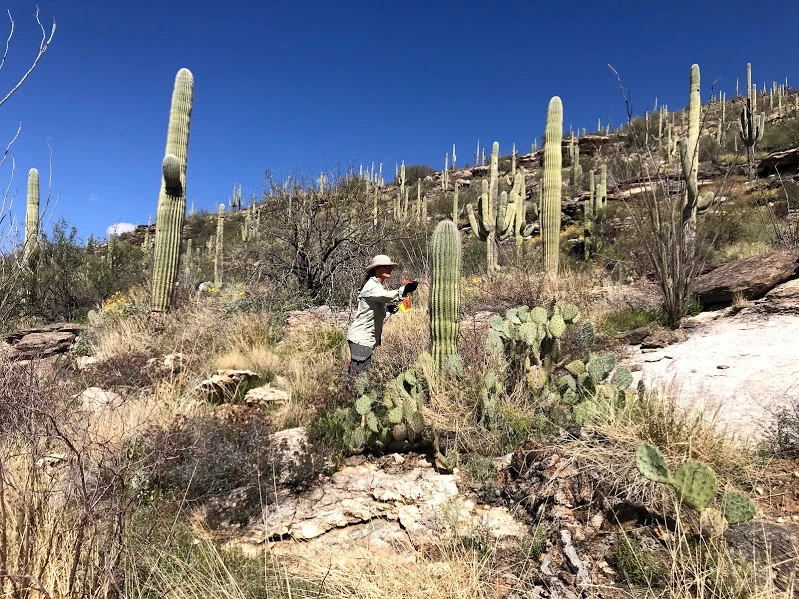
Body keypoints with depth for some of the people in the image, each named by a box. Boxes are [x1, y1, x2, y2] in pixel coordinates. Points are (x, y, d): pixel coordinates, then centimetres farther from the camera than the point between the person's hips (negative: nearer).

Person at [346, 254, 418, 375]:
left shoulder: (379, 286, 17)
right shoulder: (371, 286, -14)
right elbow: (386, 296, -36)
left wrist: (388, 309, 4)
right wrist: (403, 291, -51)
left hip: (370, 339, 10)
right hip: (360, 338, -10)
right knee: (358, 375, -8)